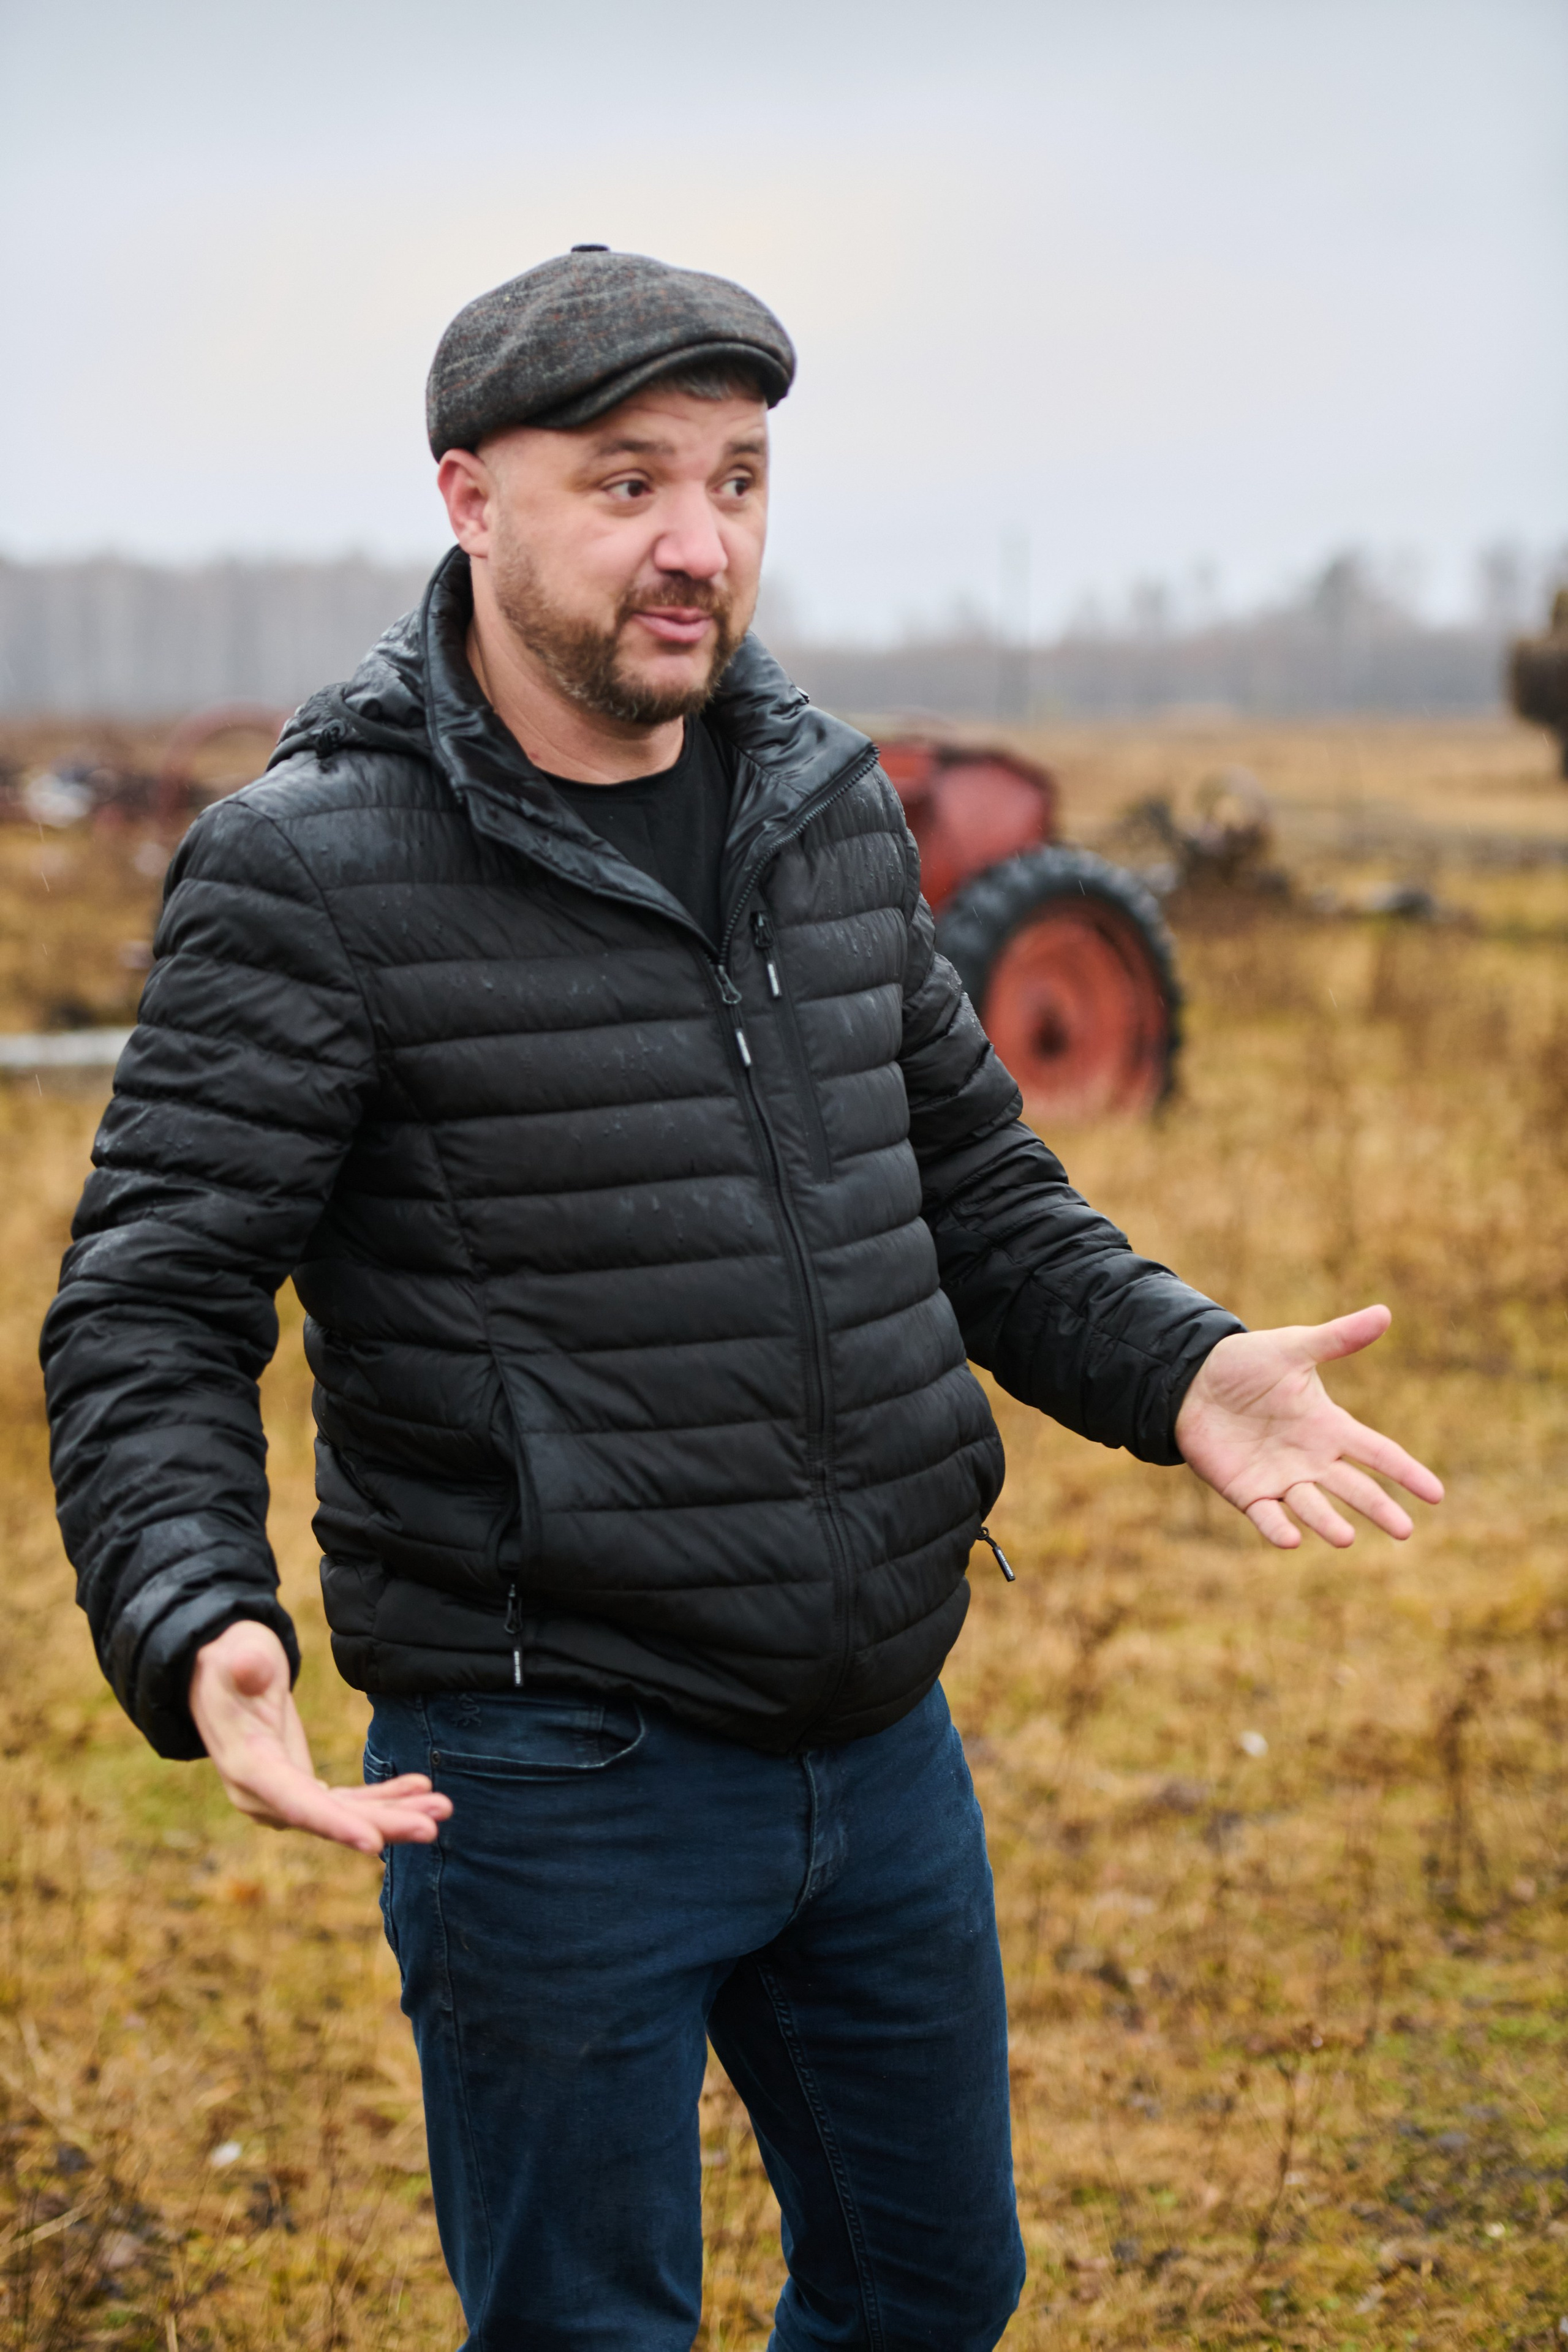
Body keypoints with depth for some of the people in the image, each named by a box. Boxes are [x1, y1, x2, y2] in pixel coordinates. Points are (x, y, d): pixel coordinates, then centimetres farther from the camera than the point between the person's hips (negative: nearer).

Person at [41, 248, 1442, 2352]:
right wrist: (198, 1631, -32)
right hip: (557, 1780, -6)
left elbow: (972, 1182, 15)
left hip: (887, 1740, 6)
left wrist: (1178, 1368, -2)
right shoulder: (314, 871, -13)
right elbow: (148, 1317, -15)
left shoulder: (830, 810, 5)